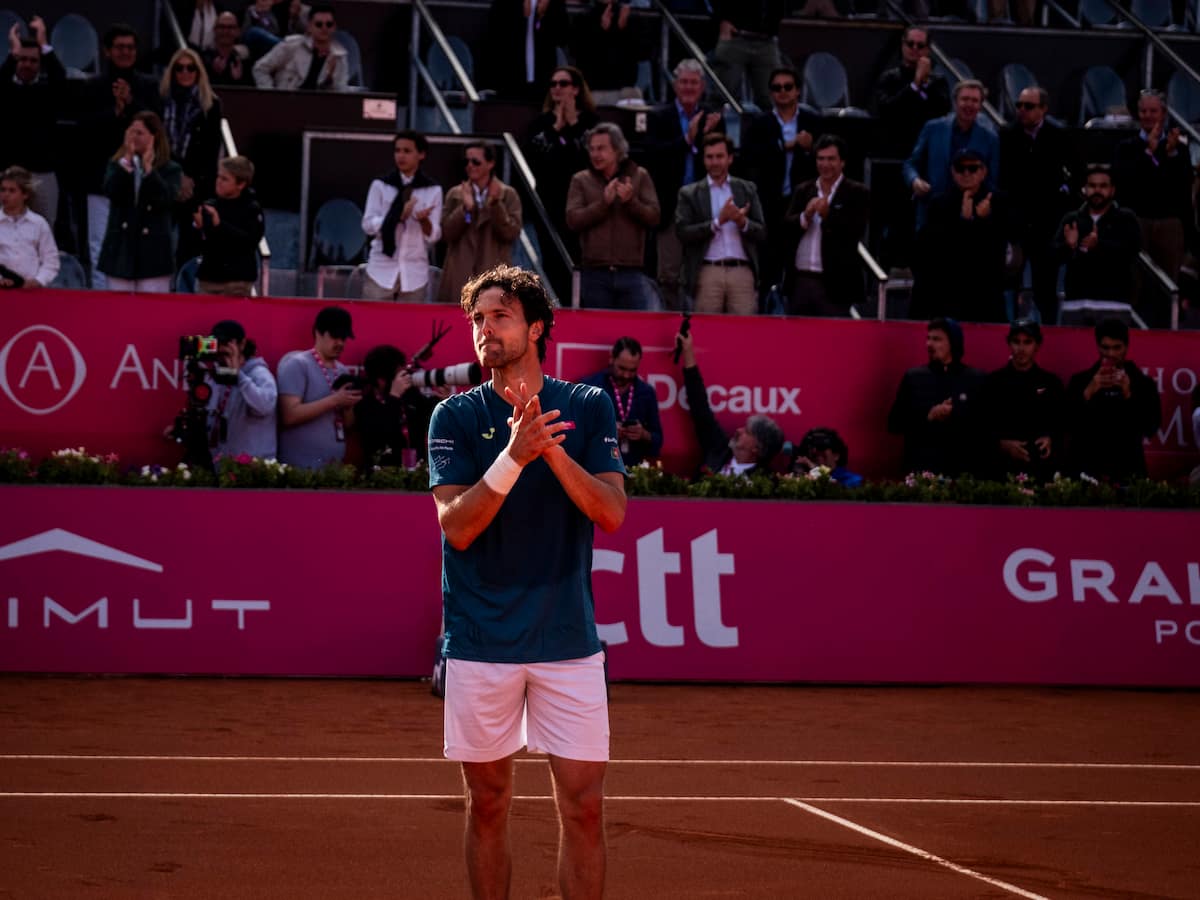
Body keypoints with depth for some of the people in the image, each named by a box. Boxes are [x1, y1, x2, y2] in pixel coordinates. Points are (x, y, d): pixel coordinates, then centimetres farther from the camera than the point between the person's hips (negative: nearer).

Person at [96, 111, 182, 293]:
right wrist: (127, 159, -13)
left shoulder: (170, 169, 2)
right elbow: (111, 192, -9)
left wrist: (148, 167, -17)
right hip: (121, 250, 2)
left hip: (152, 254, -2)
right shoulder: (117, 164, 9)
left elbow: (167, 198, -15)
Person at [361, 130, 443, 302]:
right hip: (382, 270, 0)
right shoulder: (380, 186, 5)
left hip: (415, 273, 0)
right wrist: (397, 216, -18)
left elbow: (434, 236, 2)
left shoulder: (433, 190, 5)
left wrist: (424, 220, -20)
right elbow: (368, 225, -2)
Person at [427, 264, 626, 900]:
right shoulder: (456, 417, 1)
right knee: (488, 804, 7)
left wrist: (552, 448, -19)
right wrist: (514, 456, -23)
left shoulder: (588, 407, 4)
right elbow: (456, 527, -10)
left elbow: (611, 514, -6)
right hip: (480, 640, 0)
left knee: (584, 808, -2)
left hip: (568, 636, 0)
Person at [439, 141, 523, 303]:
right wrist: (465, 208, -12)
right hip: (460, 276, 2)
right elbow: (447, 233, 2)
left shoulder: (508, 195, 6)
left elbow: (511, 234, -4)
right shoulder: (455, 194, 10)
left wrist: (495, 204, -15)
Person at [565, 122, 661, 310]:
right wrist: (604, 202, -14)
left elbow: (653, 217, 1)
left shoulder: (639, 176, 8)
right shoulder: (581, 180, 7)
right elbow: (573, 220, -5)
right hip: (595, 274, 0)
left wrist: (631, 201, -15)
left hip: (631, 272, 0)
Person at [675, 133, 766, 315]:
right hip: (707, 273, -1)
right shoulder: (689, 193, 7)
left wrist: (742, 222, -12)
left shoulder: (747, 189, 13)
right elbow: (683, 232, -4)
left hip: (742, 271, 1)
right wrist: (718, 221, -13)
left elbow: (762, 233, 9)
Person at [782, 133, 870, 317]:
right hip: (800, 281, 5)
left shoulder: (857, 193, 1)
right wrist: (805, 217, -14)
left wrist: (828, 215, -21)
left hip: (834, 284, -4)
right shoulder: (803, 191, 14)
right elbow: (786, 226, 5)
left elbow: (857, 231, -11)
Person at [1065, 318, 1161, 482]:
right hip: (1086, 469, 0)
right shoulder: (1080, 381, 7)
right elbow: (1068, 424, -2)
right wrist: (1088, 393, -14)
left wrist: (1128, 395, -13)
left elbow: (1151, 428, -3)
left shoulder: (1143, 383, 5)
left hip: (1128, 471, 0)